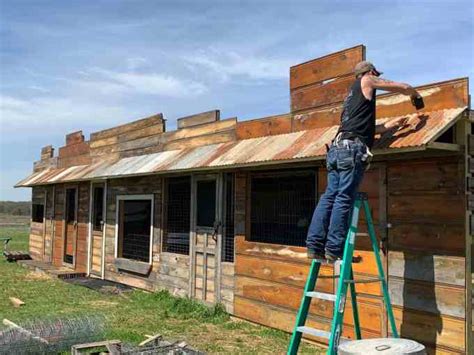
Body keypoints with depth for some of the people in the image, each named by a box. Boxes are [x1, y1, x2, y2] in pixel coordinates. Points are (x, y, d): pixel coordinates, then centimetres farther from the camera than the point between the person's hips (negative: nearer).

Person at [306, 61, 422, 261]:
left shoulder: (351, 95, 34)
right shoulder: (366, 81, 13)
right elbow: (403, 88, 19)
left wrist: (390, 125, 44)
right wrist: (415, 95, 41)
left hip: (336, 147, 8)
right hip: (352, 148, -8)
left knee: (329, 196, 0)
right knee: (344, 198, -11)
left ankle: (315, 246, -6)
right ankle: (334, 249, -14)